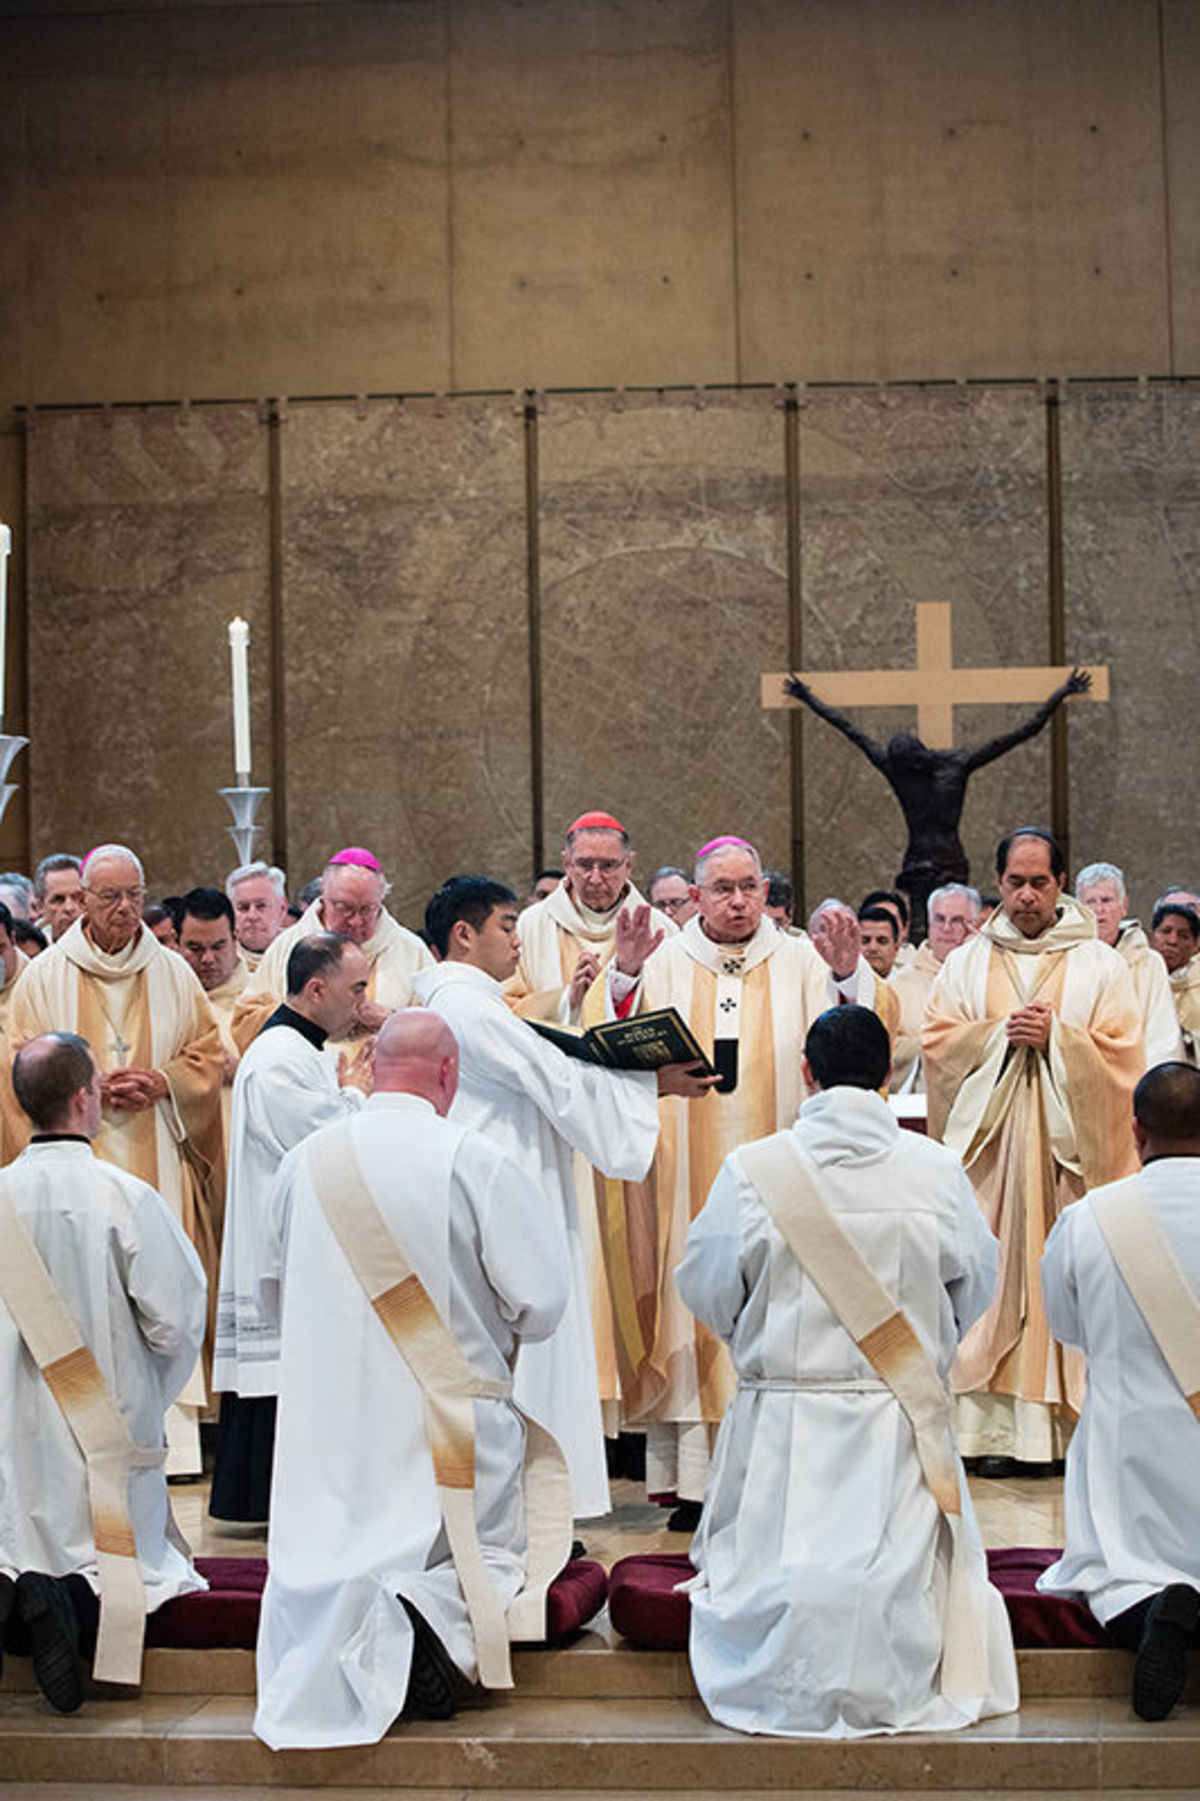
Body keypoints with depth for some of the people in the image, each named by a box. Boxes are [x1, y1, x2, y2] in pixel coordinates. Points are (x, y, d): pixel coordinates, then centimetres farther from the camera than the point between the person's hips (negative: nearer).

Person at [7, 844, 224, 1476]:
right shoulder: (44, 976, 5)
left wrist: (161, 1082, -6)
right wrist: (89, 1087, -10)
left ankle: (171, 1435, 0)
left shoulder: (174, 974, 10)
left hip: (158, 1160, 2)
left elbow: (208, 1056, 12)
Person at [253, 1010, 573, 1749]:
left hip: (329, 1421, 3)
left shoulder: (304, 1161, 0)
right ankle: (433, 1612, -18)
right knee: (492, 1555, 16)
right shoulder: (476, 1160, -13)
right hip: (449, 1422, -3)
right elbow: (544, 1301, -11)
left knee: (324, 1561, 21)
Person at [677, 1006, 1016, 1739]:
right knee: (902, 1569, 13)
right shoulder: (938, 1169, -4)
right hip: (904, 1426, 1)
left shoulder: (752, 1171, -8)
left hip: (785, 1425, -1)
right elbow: (977, 1286, 9)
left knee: (773, 1579, 11)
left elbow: (706, 1293, 1)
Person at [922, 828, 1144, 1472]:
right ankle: (995, 1424, -2)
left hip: (1066, 1146, -1)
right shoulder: (965, 965, 12)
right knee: (992, 1274, -5)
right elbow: (937, 1042, 4)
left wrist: (1055, 1038, -13)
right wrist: (1000, 1035, -10)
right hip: (988, 1144, 1)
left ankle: (1063, 1423, 2)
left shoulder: (1098, 965, 7)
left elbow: (1120, 1054, 0)